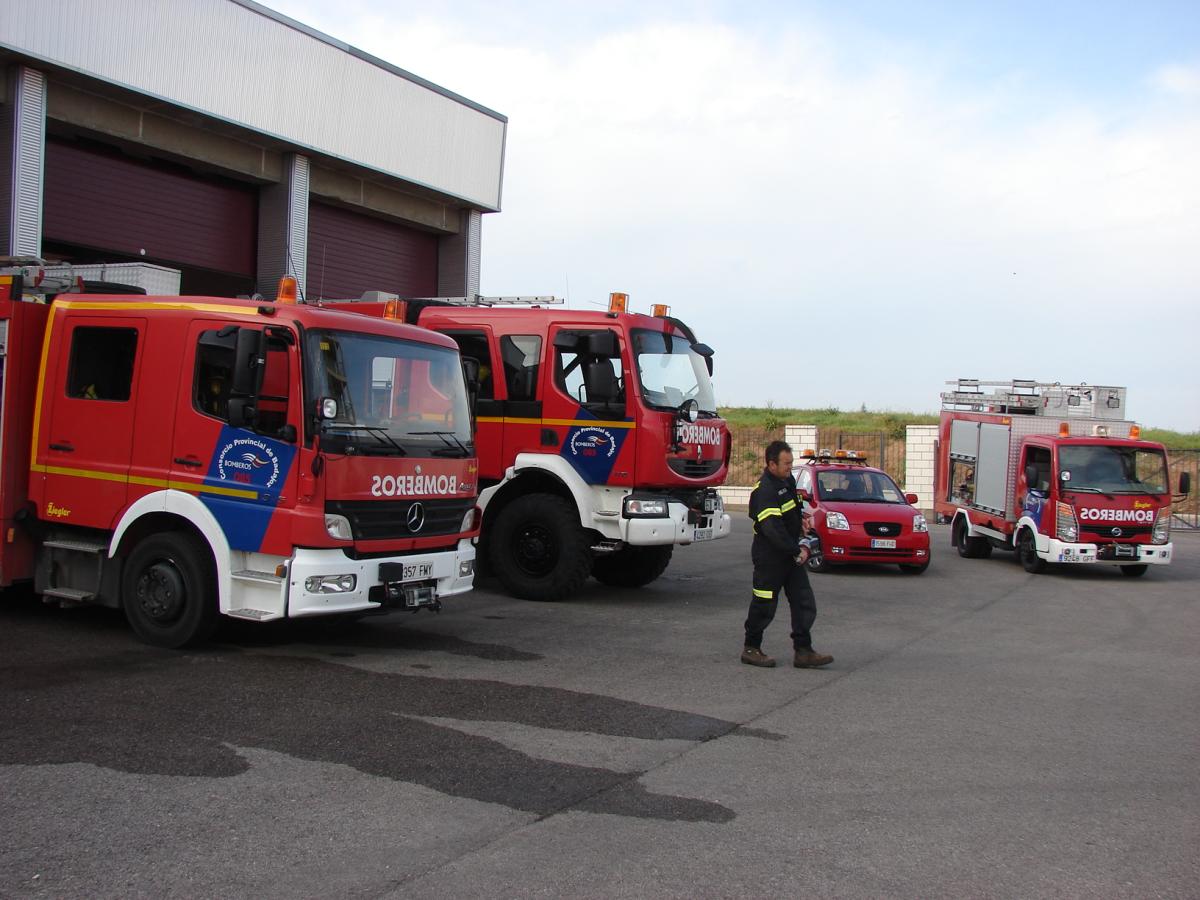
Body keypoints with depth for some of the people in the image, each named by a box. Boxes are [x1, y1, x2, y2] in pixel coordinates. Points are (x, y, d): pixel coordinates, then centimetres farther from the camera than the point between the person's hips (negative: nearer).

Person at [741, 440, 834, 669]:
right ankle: (751, 649, 16)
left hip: (791, 553, 9)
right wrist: (797, 552, -23)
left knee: (804, 603, 5)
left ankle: (803, 651, 7)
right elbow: (773, 529, -28)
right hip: (770, 555, -9)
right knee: (764, 605, 2)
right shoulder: (765, 491, -21)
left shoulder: (787, 480, 9)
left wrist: (802, 516, 6)